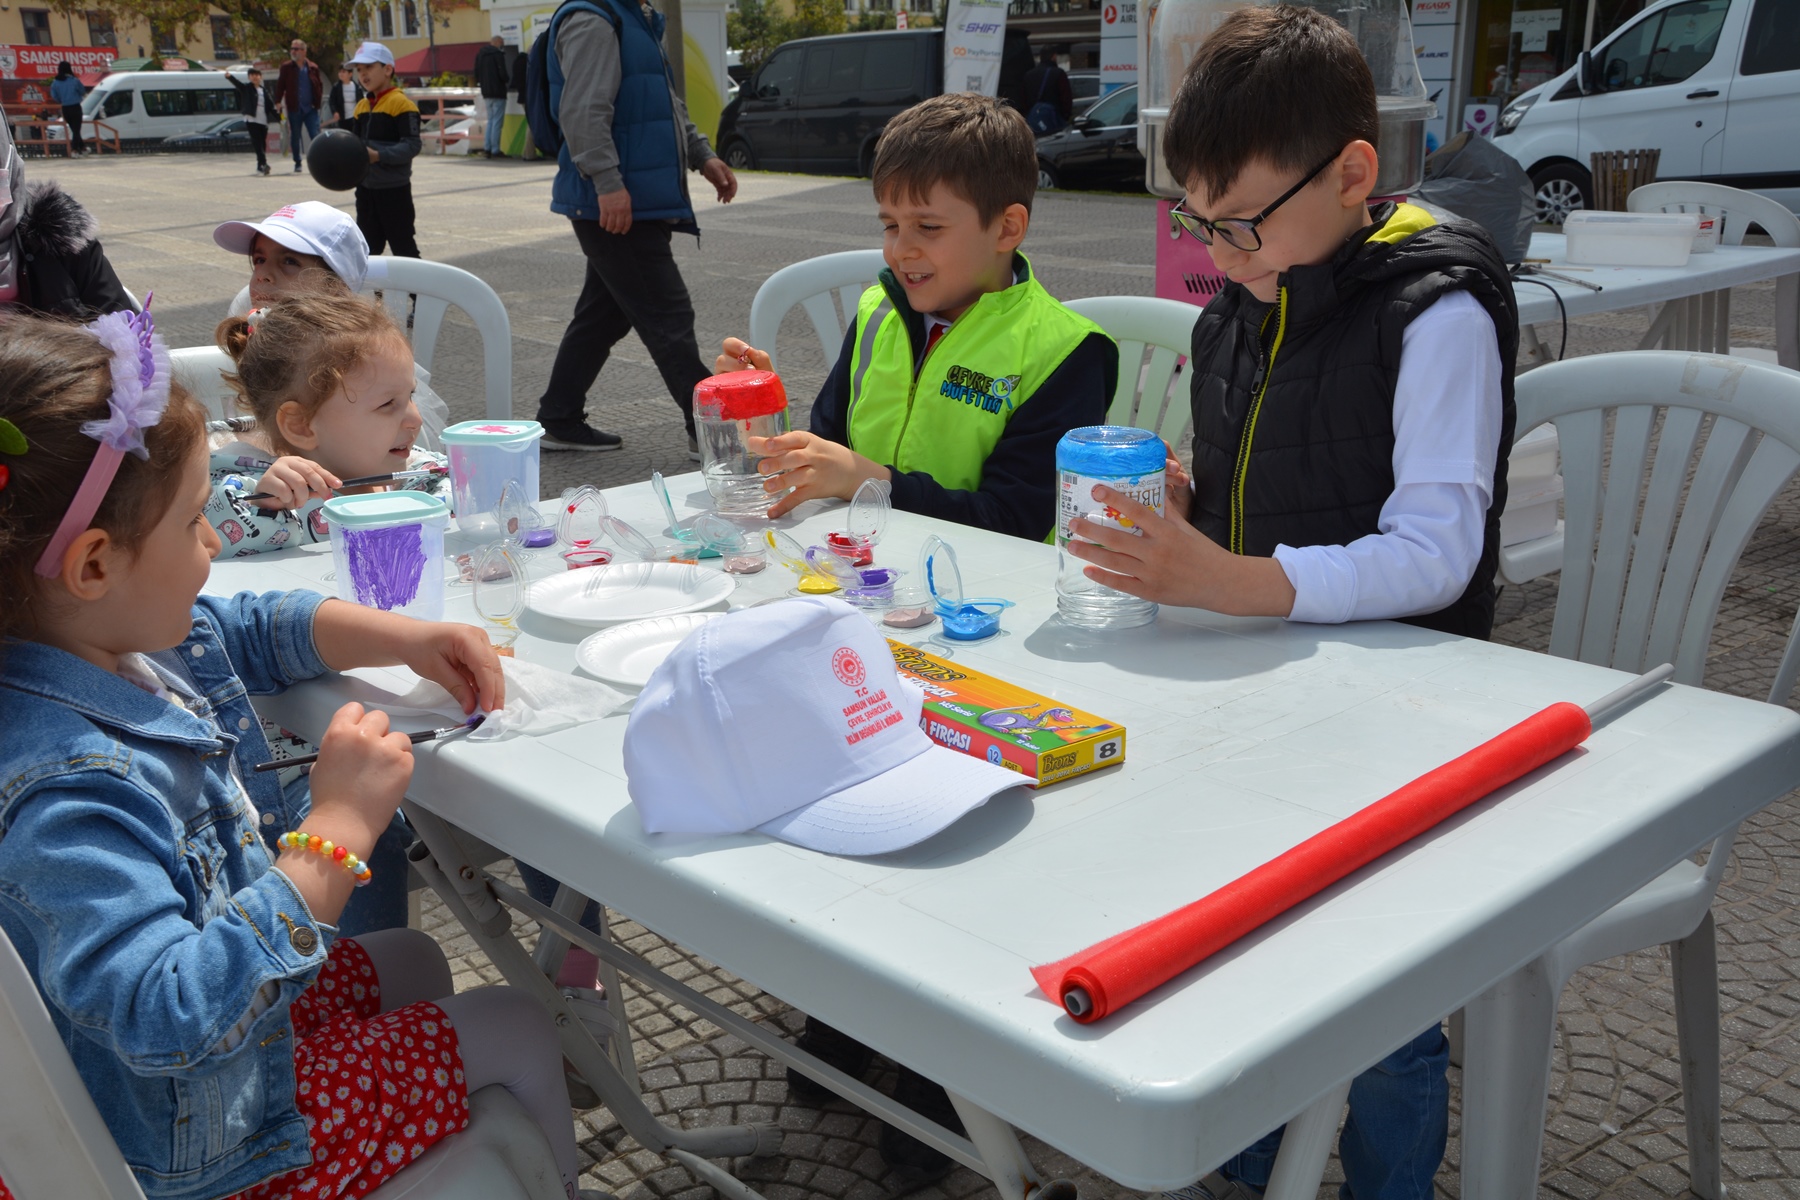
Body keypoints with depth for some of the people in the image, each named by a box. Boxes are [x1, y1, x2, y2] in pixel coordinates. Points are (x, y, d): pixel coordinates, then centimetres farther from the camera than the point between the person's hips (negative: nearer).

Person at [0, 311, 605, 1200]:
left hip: (241, 995, 9)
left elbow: (253, 629, 11)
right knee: (517, 1032, 4)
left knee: (412, 962, 30)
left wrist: (406, 637, -4)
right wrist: (336, 831, -40)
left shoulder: (117, 639, -8)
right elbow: (172, 1016, -43)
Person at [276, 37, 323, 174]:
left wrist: (317, 101, -2)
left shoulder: (313, 67, 3)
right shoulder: (286, 67, 1)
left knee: (316, 136, -6)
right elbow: (280, 86, 1)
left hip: (310, 108, 0)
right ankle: (297, 164, 19)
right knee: (295, 137, 8)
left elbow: (319, 85, 8)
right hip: (294, 109, 0)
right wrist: (278, 102, -6)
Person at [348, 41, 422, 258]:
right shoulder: (362, 106, 12)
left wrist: (379, 156, -30)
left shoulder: (402, 103, -13)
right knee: (368, 247, 14)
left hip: (394, 189, -8)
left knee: (403, 247, -2)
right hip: (365, 187, 8)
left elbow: (412, 146, -20)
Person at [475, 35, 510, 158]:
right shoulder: (498, 54, -12)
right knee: (497, 121, -5)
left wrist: (482, 84, 18)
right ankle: (495, 150, -7)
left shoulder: (480, 54, 11)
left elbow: (477, 73, 12)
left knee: (490, 120, 16)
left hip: (486, 92, 7)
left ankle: (487, 148, 12)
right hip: (498, 91, -7)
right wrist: (508, 78, 3)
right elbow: (503, 74, -17)